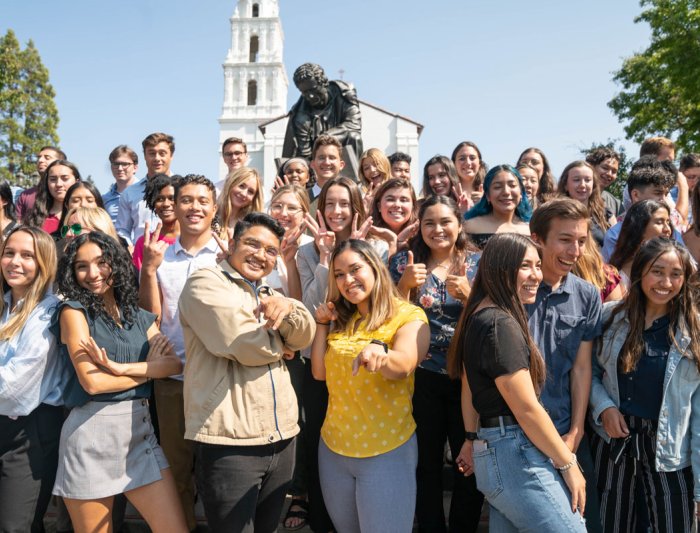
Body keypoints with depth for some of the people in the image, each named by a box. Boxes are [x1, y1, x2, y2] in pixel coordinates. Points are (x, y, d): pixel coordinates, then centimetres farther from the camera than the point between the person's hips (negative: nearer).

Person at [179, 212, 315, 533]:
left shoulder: (270, 296, 18)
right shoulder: (206, 284, -7)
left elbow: (304, 337, 1)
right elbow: (248, 347, -19)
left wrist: (288, 309, -20)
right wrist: (279, 341, 2)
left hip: (281, 436, 8)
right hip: (229, 441, -7)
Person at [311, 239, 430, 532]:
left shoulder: (410, 316, -10)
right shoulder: (340, 319, 7)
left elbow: (403, 366, -29)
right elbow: (320, 372, 5)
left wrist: (380, 352, -50)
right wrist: (322, 324, -4)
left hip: (387, 451, -5)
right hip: (333, 446, 6)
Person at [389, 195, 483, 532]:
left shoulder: (476, 263, 2)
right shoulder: (404, 262, 1)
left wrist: (466, 294, -19)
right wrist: (405, 284, -18)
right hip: (422, 377, 0)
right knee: (426, 463, 8)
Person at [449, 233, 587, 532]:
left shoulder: (481, 316, 11)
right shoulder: (500, 324, -19)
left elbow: (469, 387, 18)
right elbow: (526, 408, -19)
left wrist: (473, 440, 24)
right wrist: (569, 464, -11)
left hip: (492, 449, 10)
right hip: (517, 455, -10)